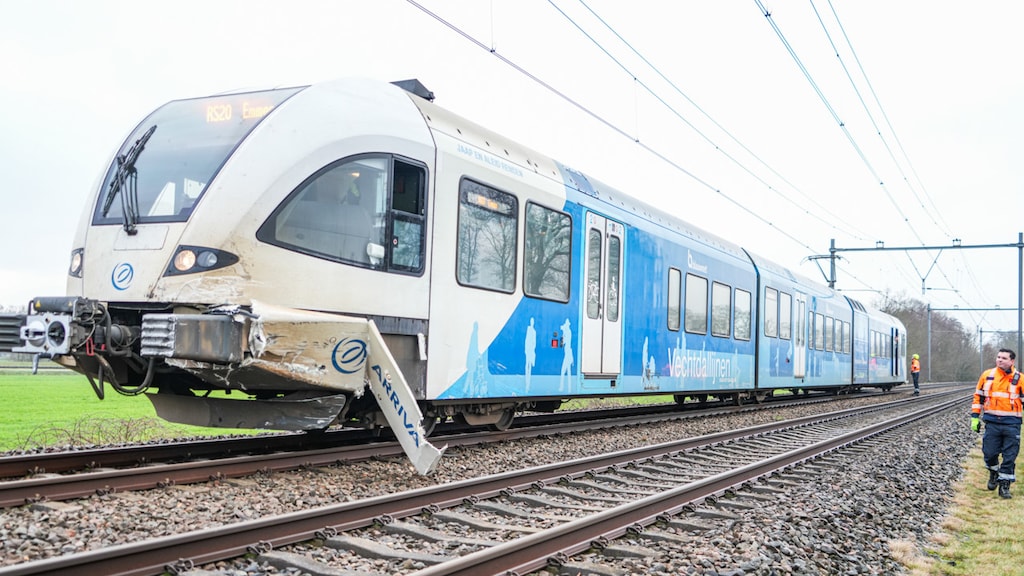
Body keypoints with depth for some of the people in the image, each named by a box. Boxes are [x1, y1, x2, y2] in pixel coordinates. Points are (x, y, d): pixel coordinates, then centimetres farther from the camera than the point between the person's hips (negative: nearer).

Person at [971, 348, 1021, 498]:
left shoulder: (1018, 378, -2)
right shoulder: (987, 375, 5)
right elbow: (978, 397, 12)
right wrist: (975, 417, 8)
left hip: (1011, 424, -2)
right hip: (992, 422, 2)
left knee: (1009, 456, 2)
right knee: (989, 453, 2)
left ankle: (1004, 485, 14)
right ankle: (994, 472, 32)